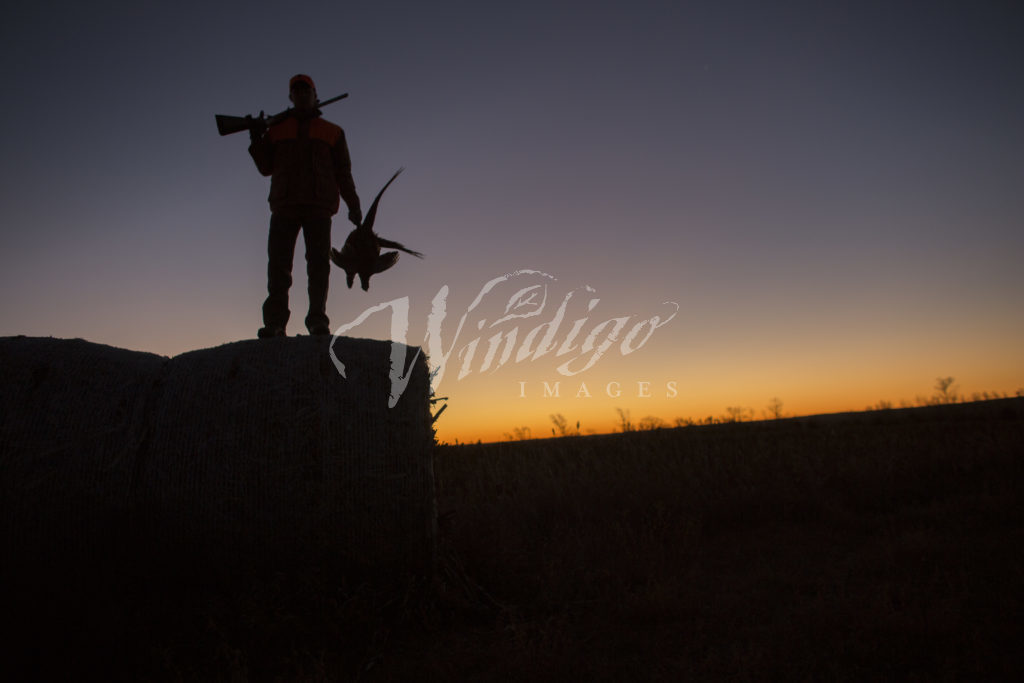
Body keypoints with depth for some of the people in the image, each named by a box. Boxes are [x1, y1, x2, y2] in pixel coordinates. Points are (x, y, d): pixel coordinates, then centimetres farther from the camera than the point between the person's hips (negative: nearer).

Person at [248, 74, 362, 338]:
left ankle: (317, 320, -9)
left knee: (319, 263, -9)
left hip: (318, 207, -1)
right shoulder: (276, 130, 22)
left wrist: (353, 205, 3)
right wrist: (256, 141, 1)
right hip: (284, 206, 1)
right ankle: (275, 323, -10)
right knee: (278, 263, -8)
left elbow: (343, 172, 14)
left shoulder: (332, 132, 19)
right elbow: (266, 167, 16)